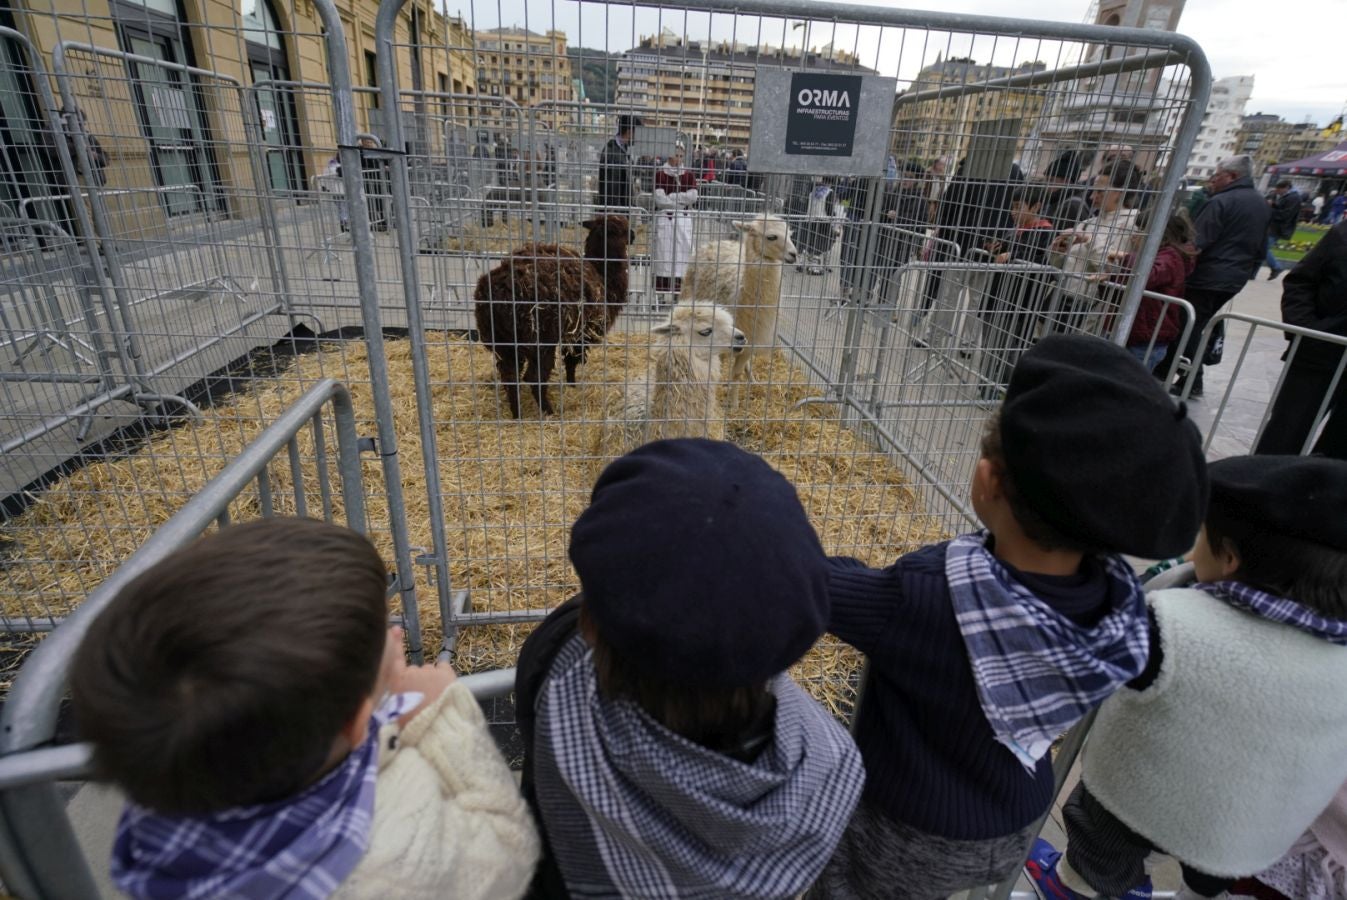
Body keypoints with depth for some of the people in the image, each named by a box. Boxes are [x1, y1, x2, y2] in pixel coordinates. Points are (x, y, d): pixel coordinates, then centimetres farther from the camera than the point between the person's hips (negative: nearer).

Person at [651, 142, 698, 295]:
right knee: (663, 250, -3)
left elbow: (693, 197, -3)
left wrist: (670, 196, -7)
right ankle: (661, 286, 3)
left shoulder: (689, 175, 10)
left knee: (682, 249, 1)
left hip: (684, 219, 3)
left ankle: (677, 285, 8)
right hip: (664, 217, -3)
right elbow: (660, 199, -10)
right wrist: (682, 200, -6)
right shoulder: (660, 174, 0)